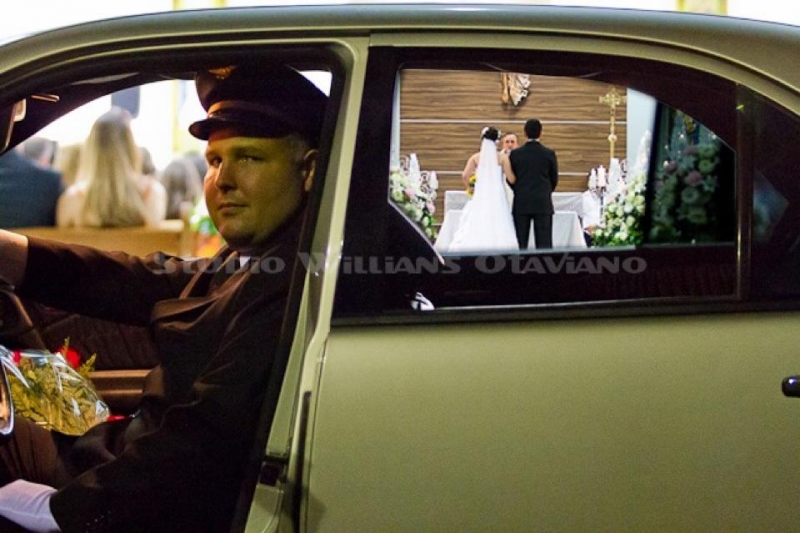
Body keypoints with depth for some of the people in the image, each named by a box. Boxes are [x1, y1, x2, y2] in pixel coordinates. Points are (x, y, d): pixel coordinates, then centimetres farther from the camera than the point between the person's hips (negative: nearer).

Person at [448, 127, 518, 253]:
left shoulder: (476, 157, 4)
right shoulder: (502, 158, 0)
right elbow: (511, 179, -3)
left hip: (480, 196, 1)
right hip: (497, 197, -1)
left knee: (476, 227, -1)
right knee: (496, 227, -4)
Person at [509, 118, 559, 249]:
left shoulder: (515, 154, -2)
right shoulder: (549, 154, -2)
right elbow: (554, 179, 6)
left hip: (521, 204, 0)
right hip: (543, 204, 0)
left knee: (520, 244, 2)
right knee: (544, 244, -1)